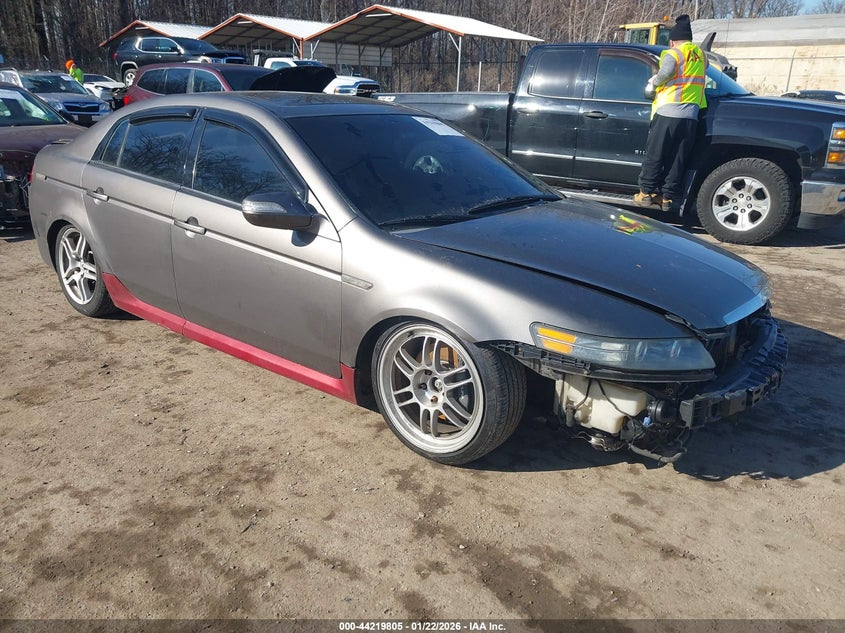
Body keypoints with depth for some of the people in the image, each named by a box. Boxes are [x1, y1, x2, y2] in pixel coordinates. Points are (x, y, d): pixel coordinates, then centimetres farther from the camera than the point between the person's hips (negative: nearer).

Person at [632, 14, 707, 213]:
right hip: (690, 115, 5)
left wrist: (654, 82, -1)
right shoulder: (701, 55, 20)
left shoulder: (673, 53, 1)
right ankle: (668, 197, 7)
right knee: (677, 159, 6)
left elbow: (666, 72, -17)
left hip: (668, 112, -5)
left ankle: (646, 193, 5)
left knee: (654, 154, 2)